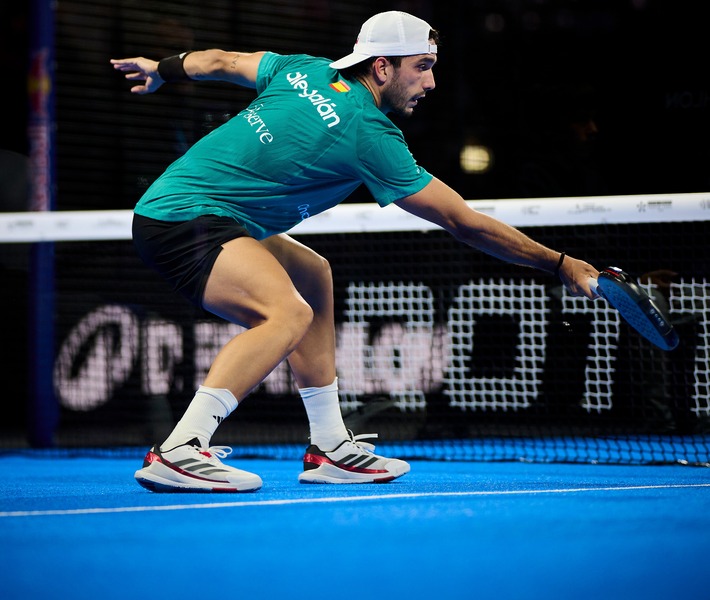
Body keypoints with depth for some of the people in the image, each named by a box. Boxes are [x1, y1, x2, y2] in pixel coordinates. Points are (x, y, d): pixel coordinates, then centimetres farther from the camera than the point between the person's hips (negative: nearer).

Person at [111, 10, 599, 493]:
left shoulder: (306, 70, 8)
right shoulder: (370, 136, -15)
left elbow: (220, 61, 24)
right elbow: (463, 223, -11)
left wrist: (163, 70, 44)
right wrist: (560, 264, -5)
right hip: (185, 219, -11)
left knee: (313, 277, 21)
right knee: (289, 313, -30)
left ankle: (330, 447, 20)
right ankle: (178, 452, -35)